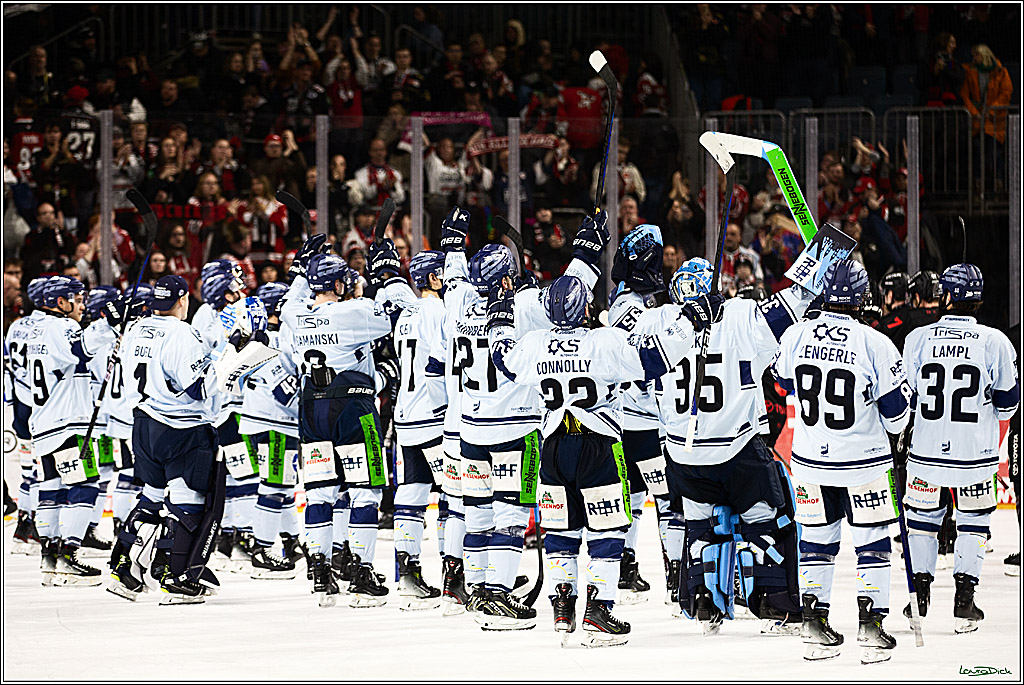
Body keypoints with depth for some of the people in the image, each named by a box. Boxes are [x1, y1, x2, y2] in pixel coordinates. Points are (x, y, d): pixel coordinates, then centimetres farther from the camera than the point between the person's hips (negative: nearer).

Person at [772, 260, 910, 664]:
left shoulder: (795, 337, -8)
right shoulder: (875, 345, -18)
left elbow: (785, 382, 12)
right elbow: (897, 410, -9)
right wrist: (892, 427, 14)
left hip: (809, 461, 3)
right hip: (864, 461, -3)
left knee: (817, 540, 15)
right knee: (872, 541, 8)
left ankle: (814, 623, 14)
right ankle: (870, 628, 5)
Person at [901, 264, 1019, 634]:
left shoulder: (917, 338, -7)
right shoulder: (995, 342, -9)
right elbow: (1007, 402, 0)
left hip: (926, 450, 1)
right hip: (975, 454, -1)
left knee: (923, 516, 17)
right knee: (973, 520, 14)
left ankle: (921, 600, 15)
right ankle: (964, 600, 8)